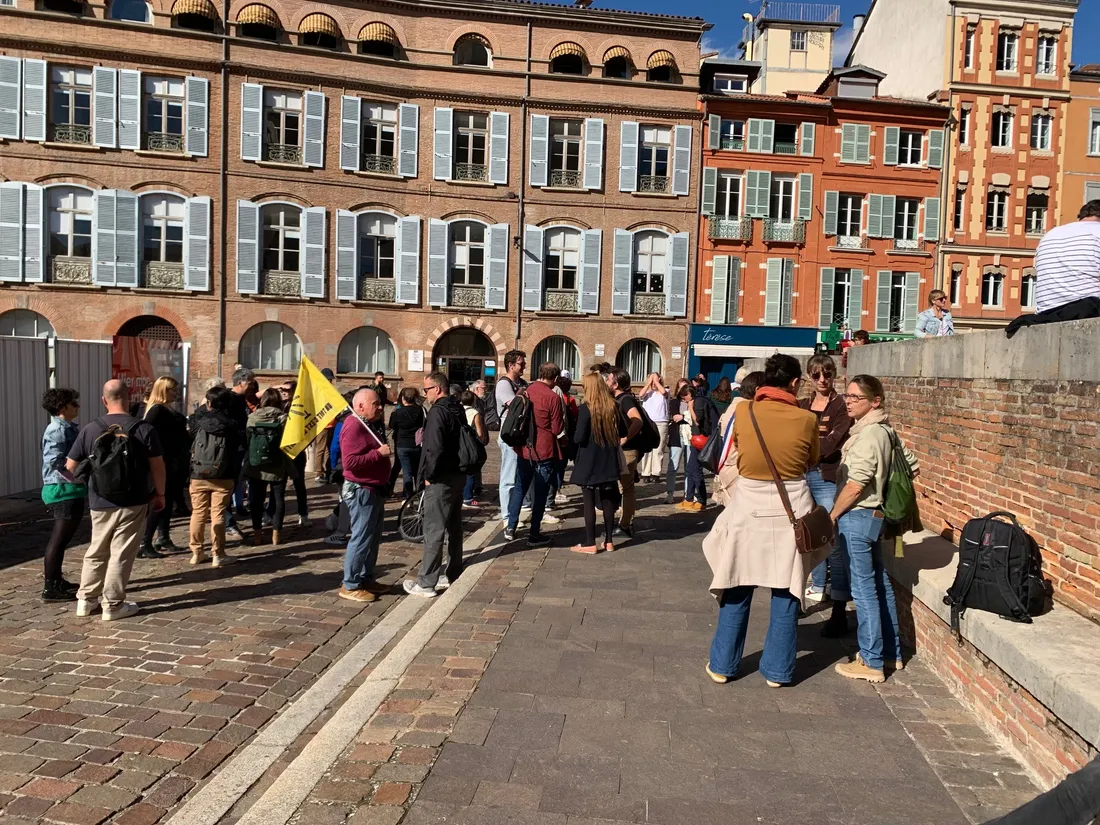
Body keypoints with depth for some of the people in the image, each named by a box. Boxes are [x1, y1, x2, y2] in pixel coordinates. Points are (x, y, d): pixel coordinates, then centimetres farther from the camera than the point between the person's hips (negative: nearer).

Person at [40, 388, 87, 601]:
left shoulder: (68, 428, 14)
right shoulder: (58, 430, -16)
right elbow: (55, 462, -25)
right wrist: (78, 478, -20)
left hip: (69, 490, 10)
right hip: (64, 491, -10)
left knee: (61, 538, 18)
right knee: (59, 539, -4)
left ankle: (56, 581, 29)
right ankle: (50, 589, 2)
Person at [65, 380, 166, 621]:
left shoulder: (90, 429, -1)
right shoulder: (144, 428, -9)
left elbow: (70, 467, 4)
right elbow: (157, 466, -7)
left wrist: (82, 481, 26)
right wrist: (159, 494, 5)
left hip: (100, 503, 3)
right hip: (133, 503, -3)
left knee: (96, 552, 19)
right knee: (121, 554, 4)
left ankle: (86, 599, 27)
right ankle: (113, 605, 9)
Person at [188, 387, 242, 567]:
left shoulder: (200, 420, -1)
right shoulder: (231, 424, -5)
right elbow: (238, 451, -3)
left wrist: (202, 405, 38)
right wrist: (235, 475, 6)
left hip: (198, 476, 2)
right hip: (223, 478, -2)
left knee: (198, 514, 11)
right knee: (218, 515, 1)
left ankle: (196, 552, 19)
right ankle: (218, 554, 4)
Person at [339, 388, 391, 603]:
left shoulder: (372, 424, 12)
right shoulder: (354, 427, -18)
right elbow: (350, 462, -27)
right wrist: (378, 453, -25)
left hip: (375, 490, 10)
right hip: (362, 491, -10)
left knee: (373, 538, 16)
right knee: (361, 538, -5)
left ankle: (366, 578, 27)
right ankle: (350, 585, 4)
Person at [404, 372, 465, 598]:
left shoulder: (437, 412, -18)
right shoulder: (457, 409, 10)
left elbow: (434, 449, -25)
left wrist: (429, 475, -13)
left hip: (441, 478, -9)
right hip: (457, 474, 10)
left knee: (433, 529, -5)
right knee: (453, 526, 17)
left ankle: (426, 583, -2)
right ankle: (453, 573, 27)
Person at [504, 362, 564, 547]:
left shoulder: (525, 391, 1)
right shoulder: (552, 398, -15)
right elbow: (557, 429, -12)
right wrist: (562, 417, 6)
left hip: (524, 449, 5)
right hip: (544, 451, -5)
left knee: (519, 488, 17)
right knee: (540, 493, 5)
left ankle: (510, 528, 20)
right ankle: (534, 535, 10)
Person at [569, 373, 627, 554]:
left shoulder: (585, 408, -15)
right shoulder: (613, 406, 2)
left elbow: (579, 438, -18)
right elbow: (623, 432, 9)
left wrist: (574, 438, 3)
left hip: (589, 461, -5)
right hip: (608, 461, 5)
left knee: (589, 502, 2)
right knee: (608, 501, 13)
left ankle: (590, 543, 5)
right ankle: (608, 541, 19)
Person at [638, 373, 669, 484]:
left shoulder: (665, 390, 8)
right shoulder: (647, 392, 12)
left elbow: (663, 392, -15)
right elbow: (641, 394, -9)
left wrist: (656, 380, -2)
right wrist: (649, 382, -1)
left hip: (661, 423, -2)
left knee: (658, 450, -1)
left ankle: (656, 473, 2)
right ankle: (646, 473, 2)